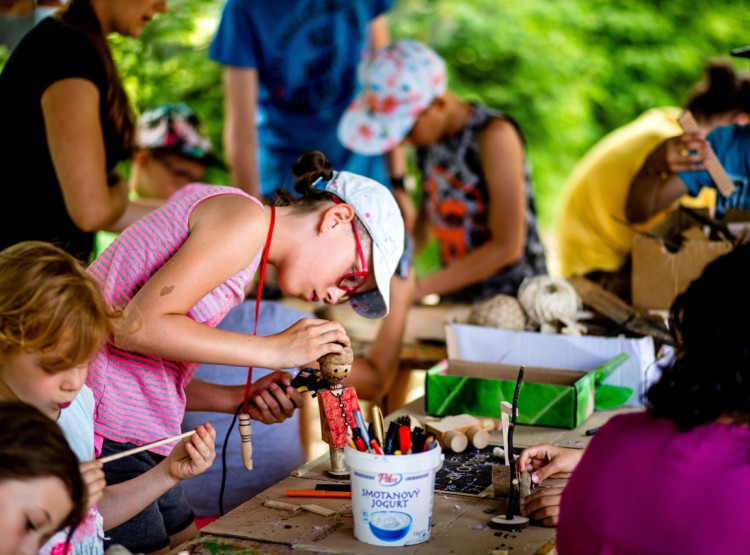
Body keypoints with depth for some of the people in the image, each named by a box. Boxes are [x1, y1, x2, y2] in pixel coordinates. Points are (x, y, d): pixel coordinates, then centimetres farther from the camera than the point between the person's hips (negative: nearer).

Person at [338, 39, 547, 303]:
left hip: (513, 299, -6)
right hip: (455, 300, 6)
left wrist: (419, 287, -18)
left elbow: (507, 246, -17)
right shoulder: (427, 136, 3)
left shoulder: (494, 136, -15)